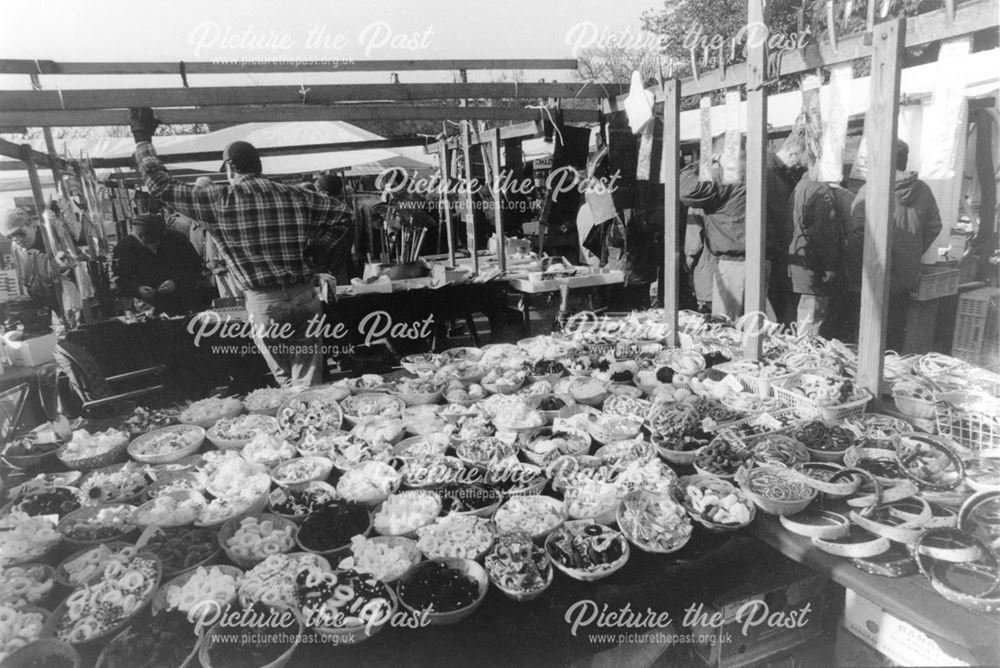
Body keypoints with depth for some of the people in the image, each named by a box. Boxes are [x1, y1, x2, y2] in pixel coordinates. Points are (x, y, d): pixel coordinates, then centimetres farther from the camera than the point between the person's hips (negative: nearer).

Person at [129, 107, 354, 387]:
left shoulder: (218, 200, -2)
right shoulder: (293, 195, 5)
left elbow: (161, 186, 6)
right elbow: (342, 214, 7)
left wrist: (143, 138, 19)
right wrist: (319, 255, 9)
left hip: (263, 303, -2)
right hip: (305, 297, 2)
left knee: (286, 381, 14)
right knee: (308, 381, 7)